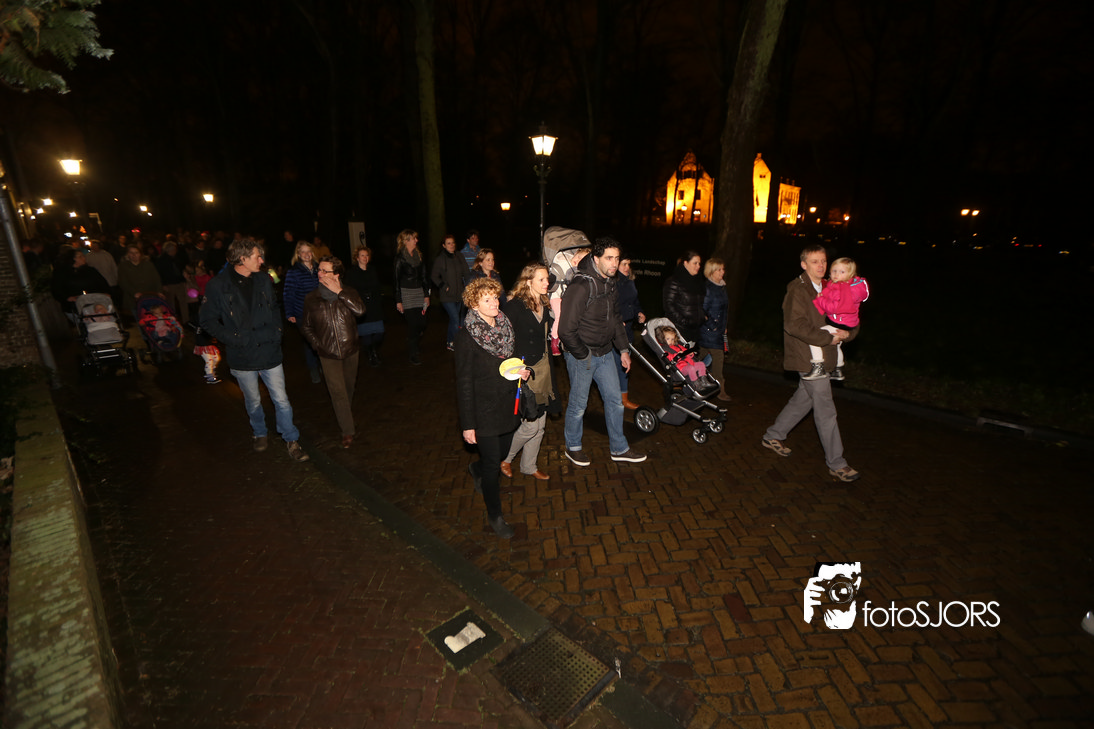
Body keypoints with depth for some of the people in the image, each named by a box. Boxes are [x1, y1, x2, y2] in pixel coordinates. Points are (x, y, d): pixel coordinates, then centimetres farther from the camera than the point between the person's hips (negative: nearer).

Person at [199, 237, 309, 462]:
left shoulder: (264, 280, 1)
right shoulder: (218, 285, -10)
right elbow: (207, 320, -7)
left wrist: (276, 330, 2)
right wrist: (233, 338, -16)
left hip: (270, 352, 2)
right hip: (242, 357, -2)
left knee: (281, 400, 5)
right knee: (253, 401, 17)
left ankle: (291, 440, 19)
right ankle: (260, 433, 41)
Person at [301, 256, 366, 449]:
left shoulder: (348, 293, -4)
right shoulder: (311, 299, -3)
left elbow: (360, 310, -26)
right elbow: (306, 326, 9)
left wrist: (339, 292, -25)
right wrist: (317, 344, -1)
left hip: (350, 350, 1)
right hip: (328, 354, -1)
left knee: (349, 387, 18)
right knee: (338, 392, -6)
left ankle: (345, 416, 45)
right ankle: (348, 431, 4)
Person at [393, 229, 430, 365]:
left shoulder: (418, 255, 11)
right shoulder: (400, 258, -7)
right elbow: (397, 280, -7)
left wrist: (426, 295, 12)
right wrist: (398, 301, -9)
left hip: (419, 292, 6)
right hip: (406, 293, -5)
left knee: (421, 323, 2)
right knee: (412, 324, -6)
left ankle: (415, 350, 26)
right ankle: (413, 355, 7)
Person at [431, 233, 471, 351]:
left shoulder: (459, 258, 9)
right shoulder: (439, 260, -5)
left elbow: (466, 274, 13)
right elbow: (434, 277, 0)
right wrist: (444, 287, -8)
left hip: (459, 295, 5)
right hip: (447, 296, -5)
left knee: (453, 319, 13)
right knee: (455, 319, -13)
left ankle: (449, 339, 29)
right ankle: (451, 343, -1)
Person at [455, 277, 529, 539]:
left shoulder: (505, 325, 2)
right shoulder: (466, 336, -17)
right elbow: (464, 381, -16)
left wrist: (523, 371, -5)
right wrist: (467, 424, -16)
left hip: (508, 404, 7)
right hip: (484, 408, -6)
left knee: (503, 448, 23)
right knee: (493, 463, 5)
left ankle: (478, 470, 57)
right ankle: (495, 516, 27)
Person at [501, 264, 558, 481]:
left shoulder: (544, 305, 8)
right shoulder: (515, 306, -15)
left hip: (543, 368, 7)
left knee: (540, 425, 13)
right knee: (530, 426, -4)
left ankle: (529, 466, 32)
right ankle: (504, 457, 23)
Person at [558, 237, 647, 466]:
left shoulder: (609, 282, 4)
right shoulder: (580, 287, -24)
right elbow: (566, 330, -24)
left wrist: (624, 348, 13)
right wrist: (584, 356, -15)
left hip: (605, 353, 8)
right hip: (581, 356, -8)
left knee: (615, 400, 14)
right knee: (578, 404, 9)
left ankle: (619, 448, 31)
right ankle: (573, 448, 31)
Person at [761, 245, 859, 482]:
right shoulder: (797, 289, -12)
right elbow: (794, 324, -24)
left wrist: (846, 333, -7)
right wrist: (828, 338, -21)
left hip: (822, 357, 8)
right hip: (807, 358, -8)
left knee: (803, 400, 18)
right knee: (826, 410, -2)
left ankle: (773, 436, 35)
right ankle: (836, 463, 10)